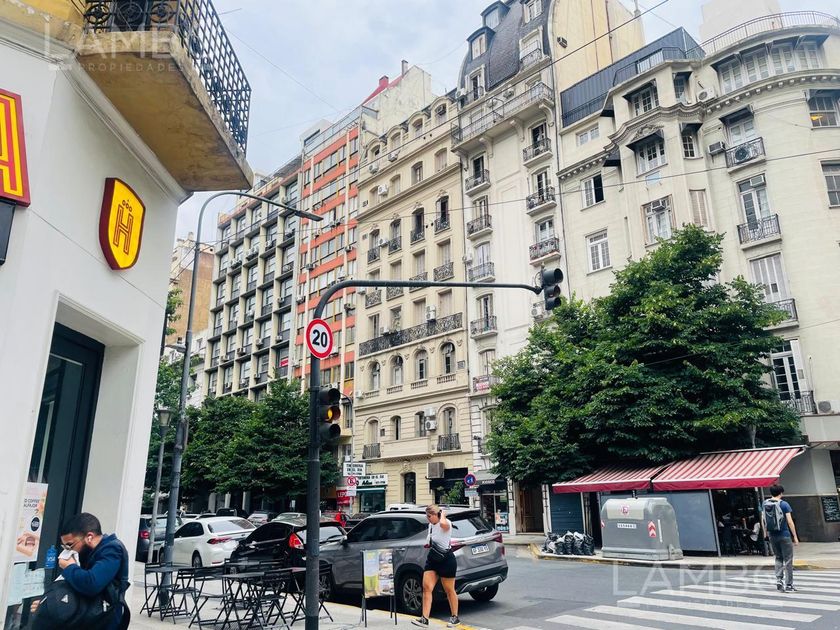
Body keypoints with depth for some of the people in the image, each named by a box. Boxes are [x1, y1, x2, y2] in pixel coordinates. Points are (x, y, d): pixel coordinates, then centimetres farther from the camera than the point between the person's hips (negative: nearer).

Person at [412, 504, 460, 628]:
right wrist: (429, 544, 9)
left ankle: (455, 618, 24)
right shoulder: (430, 525, 8)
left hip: (446, 560, -7)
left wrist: (443, 514, -26)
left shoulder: (446, 523, -16)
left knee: (449, 590, 7)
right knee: (426, 587, -5)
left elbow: (443, 523, -44)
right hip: (432, 560, 7)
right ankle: (425, 619, -3)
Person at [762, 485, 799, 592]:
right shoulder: (784, 504, -10)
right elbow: (790, 522, -11)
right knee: (788, 560, 6)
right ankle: (788, 585, 9)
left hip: (772, 536, 4)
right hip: (784, 535, -4)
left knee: (778, 558, 18)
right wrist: (795, 536, -5)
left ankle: (779, 580, 8)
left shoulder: (765, 504, 4)